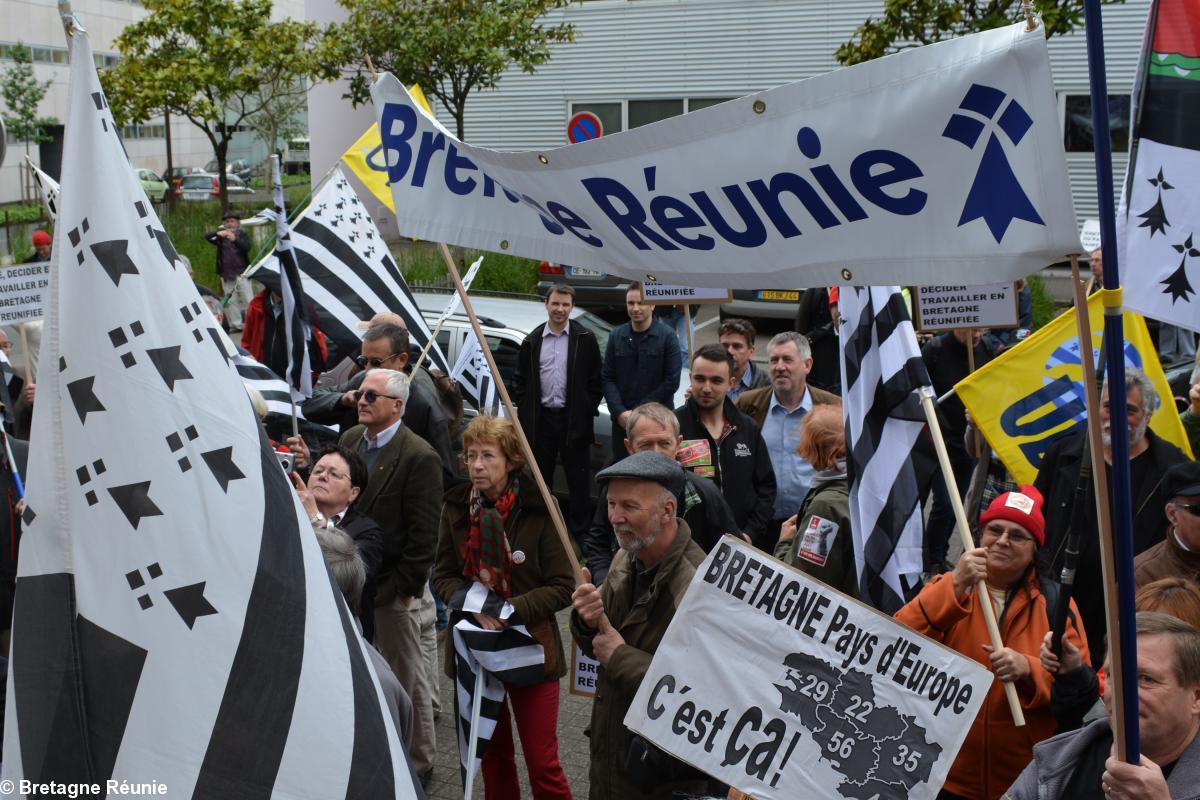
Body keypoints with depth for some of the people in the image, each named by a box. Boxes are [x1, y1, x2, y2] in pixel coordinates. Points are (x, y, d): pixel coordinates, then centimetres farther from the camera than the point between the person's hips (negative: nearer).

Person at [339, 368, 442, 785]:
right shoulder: (350, 439, 5)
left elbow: (424, 533, -16)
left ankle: (418, 762, 21)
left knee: (407, 677, 7)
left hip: (393, 589, -6)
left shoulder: (419, 458, -17)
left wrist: (404, 586, -15)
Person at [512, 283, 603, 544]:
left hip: (573, 421, -3)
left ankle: (578, 533, 8)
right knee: (541, 479, 10)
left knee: (578, 481, 1)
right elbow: (520, 380, 11)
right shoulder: (532, 341, 7)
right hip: (541, 419, 3)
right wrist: (525, 412, 2)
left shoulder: (585, 340, 0)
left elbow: (595, 381, 1)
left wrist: (587, 412, -5)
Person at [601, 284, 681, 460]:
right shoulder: (617, 335, 10)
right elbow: (606, 378, 7)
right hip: (622, 420, 3)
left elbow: (672, 381, -6)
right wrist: (620, 412, -8)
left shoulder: (667, 336, -2)